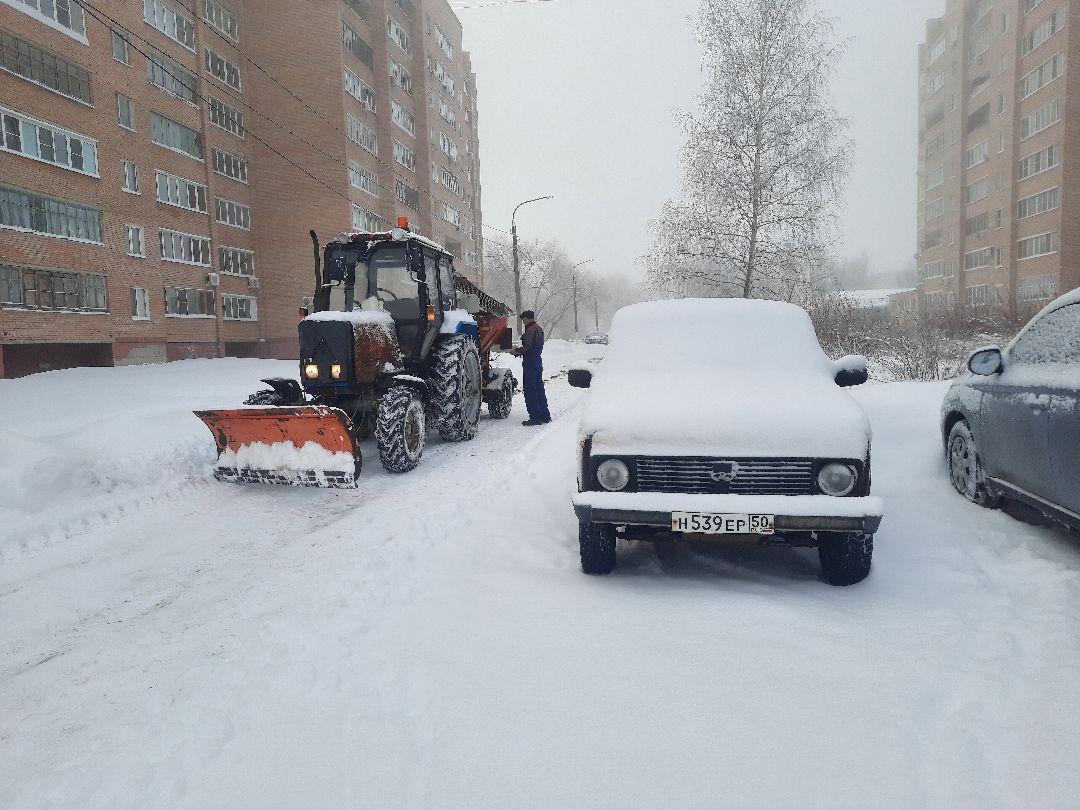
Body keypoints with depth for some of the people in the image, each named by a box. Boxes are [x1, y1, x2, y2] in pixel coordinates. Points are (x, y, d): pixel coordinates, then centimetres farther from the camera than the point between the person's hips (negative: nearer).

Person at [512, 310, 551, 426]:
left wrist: (517, 351, -10)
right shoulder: (539, 329, 16)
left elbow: (528, 347, -24)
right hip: (538, 363, 10)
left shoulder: (531, 330, -16)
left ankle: (535, 417, -5)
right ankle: (545, 416, 20)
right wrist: (520, 352, 11)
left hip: (530, 364, -10)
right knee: (539, 389, 14)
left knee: (530, 391, -6)